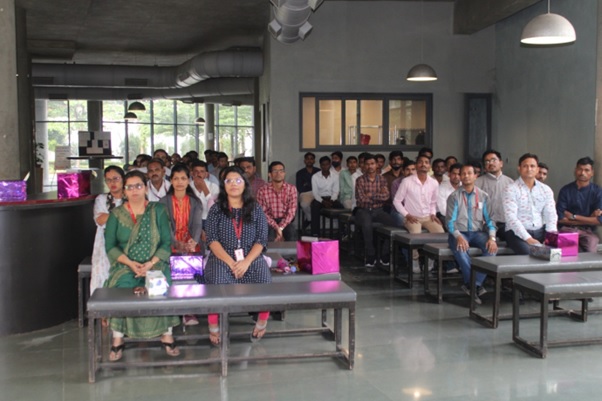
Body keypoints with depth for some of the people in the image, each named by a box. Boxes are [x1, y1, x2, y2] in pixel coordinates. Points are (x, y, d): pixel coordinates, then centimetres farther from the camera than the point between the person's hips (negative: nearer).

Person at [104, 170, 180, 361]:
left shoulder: (158, 211, 5)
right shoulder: (116, 214, 7)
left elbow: (167, 243, 0)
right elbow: (110, 246, 3)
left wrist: (150, 264, -14)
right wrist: (130, 263, -13)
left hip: (155, 264, 0)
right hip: (126, 265, 1)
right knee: (122, 286, -29)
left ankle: (167, 335, -14)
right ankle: (118, 339, -17)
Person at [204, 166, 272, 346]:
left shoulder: (256, 209, 11)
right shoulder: (216, 209, 9)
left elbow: (261, 240, 3)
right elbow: (212, 240, -1)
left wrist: (246, 262, -14)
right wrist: (231, 262, -15)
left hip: (251, 258, 1)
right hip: (222, 258, -1)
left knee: (265, 283, -26)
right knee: (218, 284, -32)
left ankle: (262, 323, 2)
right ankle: (214, 328, -10)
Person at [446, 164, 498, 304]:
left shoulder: (483, 196, 8)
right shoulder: (454, 196, 1)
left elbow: (489, 219, 4)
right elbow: (450, 221, -5)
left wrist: (492, 237, -15)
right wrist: (458, 236, -25)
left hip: (477, 232, 2)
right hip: (459, 233, -2)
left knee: (491, 248, -29)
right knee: (460, 249, -36)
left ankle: (474, 284, -22)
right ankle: (476, 286, -24)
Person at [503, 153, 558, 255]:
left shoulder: (546, 189, 13)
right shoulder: (511, 190, -3)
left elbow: (551, 214, 8)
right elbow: (511, 217, -12)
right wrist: (528, 238, -21)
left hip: (540, 231, 4)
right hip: (517, 233, -4)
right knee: (529, 253, -32)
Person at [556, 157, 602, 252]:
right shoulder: (565, 190, 3)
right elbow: (560, 218, -4)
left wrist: (574, 217, -6)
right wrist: (587, 219, -4)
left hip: (588, 231, 1)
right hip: (568, 229, -1)